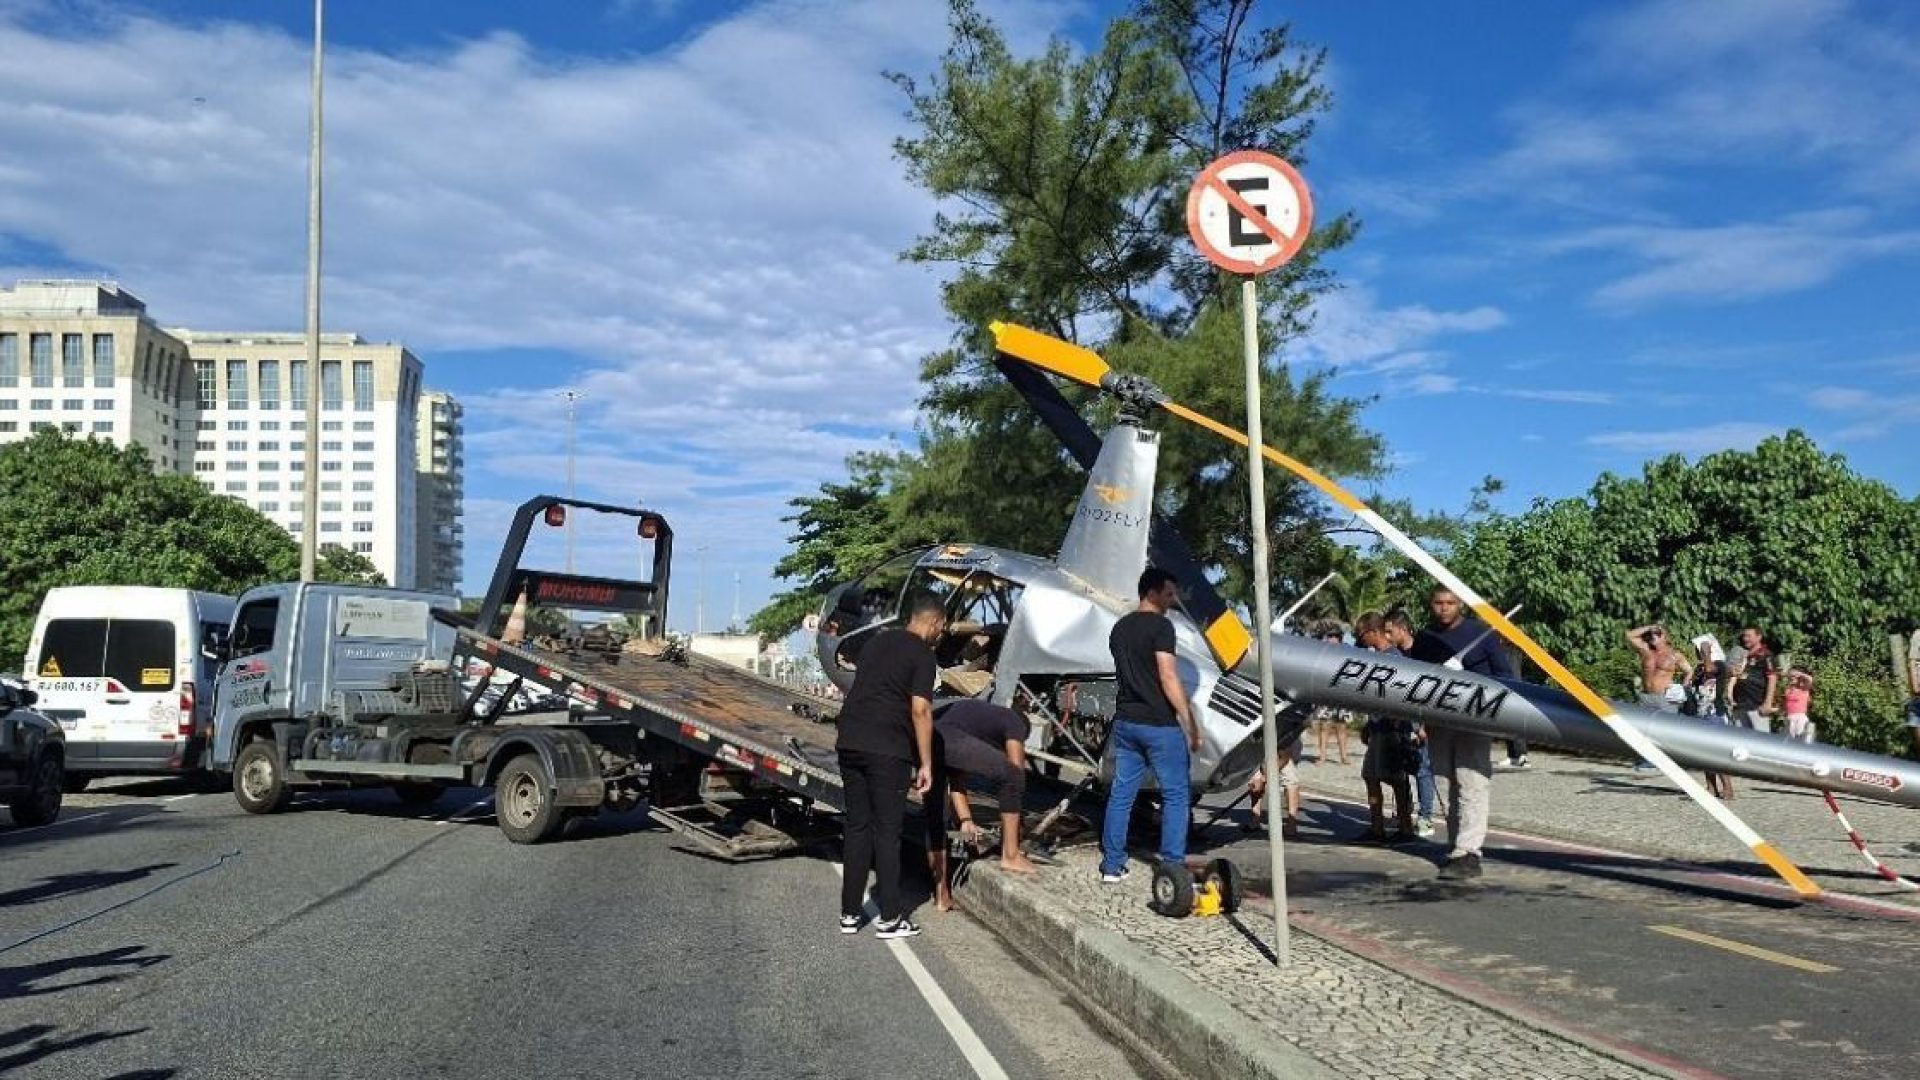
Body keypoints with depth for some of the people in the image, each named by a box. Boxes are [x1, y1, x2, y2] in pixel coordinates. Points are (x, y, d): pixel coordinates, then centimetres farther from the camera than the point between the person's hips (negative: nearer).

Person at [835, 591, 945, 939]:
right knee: (887, 831, 2)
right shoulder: (922, 654, -4)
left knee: (857, 827, 13)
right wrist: (926, 764, -9)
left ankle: (850, 913, 16)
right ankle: (889, 919, 6)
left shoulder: (876, 642, 18)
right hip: (886, 750, -6)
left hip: (849, 743, 6)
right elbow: (920, 710, -12)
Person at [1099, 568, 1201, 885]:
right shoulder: (1160, 626, -12)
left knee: (1121, 793, 9)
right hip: (1159, 724, -7)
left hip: (1125, 722, 7)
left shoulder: (1120, 628, 13)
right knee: (1175, 794, 2)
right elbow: (1168, 678, -18)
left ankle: (1112, 865, 11)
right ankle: (1173, 865, 2)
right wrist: (1190, 723, -14)